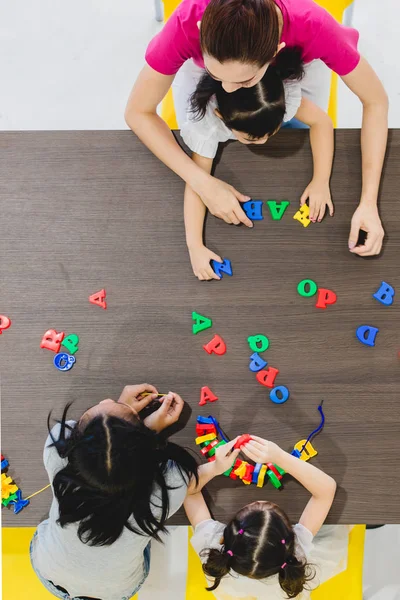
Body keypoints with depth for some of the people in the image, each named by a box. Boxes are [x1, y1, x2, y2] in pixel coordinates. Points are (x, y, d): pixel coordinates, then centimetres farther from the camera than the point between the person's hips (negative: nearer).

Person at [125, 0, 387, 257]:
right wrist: (203, 183, -41)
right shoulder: (187, 24, -44)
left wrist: (368, 201, -38)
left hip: (295, 60, 0)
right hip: (210, 55, 0)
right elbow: (138, 113, -32)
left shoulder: (312, 26, -44)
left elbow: (376, 101, -30)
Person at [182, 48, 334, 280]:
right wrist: (195, 246, -51)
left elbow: (321, 121, -27)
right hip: (224, 146, -2)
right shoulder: (207, 124, -46)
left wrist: (321, 181, -38)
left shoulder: (285, 95, -42)